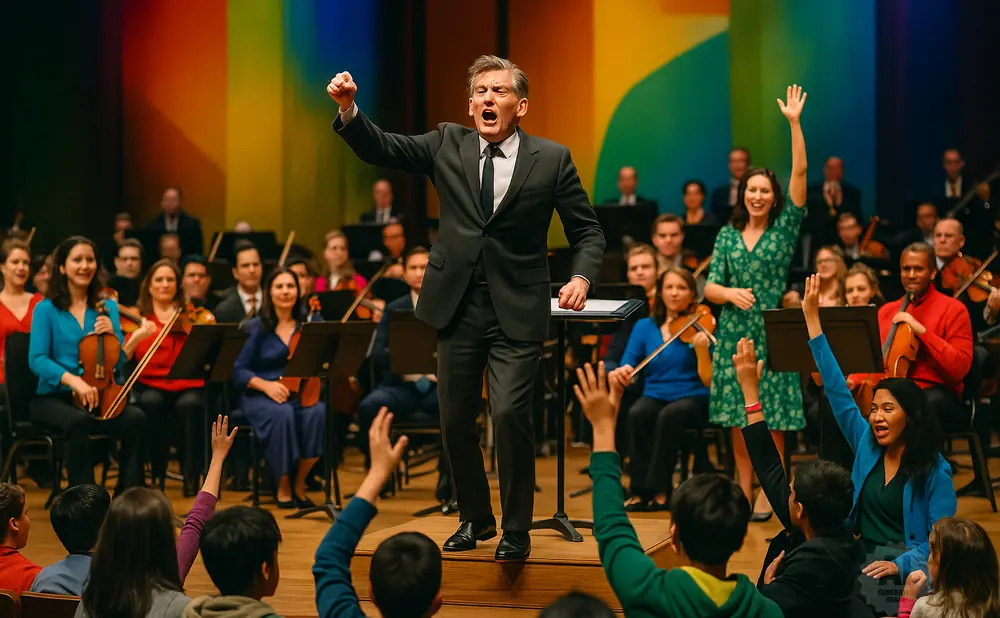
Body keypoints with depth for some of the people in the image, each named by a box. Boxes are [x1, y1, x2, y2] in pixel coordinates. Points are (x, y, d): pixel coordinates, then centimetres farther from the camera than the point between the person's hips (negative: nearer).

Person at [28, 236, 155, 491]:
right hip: (53, 397, -3)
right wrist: (73, 380, -27)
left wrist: (123, 337, -16)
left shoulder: (108, 307, 9)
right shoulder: (46, 309, 0)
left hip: (97, 397, 3)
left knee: (136, 418, -27)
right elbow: (37, 360, -11)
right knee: (79, 422, -37)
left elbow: (117, 362, 4)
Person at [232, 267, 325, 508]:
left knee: (318, 412, -31)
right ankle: (283, 486, -15)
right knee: (282, 414, -35)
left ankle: (299, 483, -13)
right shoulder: (256, 328, 2)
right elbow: (239, 371, -2)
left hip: (302, 393, 2)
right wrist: (266, 385, -18)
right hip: (260, 397, -2)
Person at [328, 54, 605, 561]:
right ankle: (475, 518, 31)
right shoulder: (447, 145, 7)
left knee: (510, 414, -14)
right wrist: (349, 109, -17)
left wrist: (581, 277, -14)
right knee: (455, 421, 9)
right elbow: (379, 149, 1)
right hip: (457, 306, 3)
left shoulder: (551, 159, 0)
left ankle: (516, 530, 4)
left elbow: (588, 232, 4)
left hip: (517, 310, -3)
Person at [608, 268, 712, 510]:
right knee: (637, 414, -32)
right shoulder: (644, 326, 8)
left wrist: (701, 350, -27)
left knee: (670, 415, -36)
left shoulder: (702, 326, -2)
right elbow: (627, 367, 1)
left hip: (693, 399, -3)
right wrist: (619, 373, -24)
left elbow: (709, 382, -9)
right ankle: (641, 490, -24)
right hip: (654, 396, 3)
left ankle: (660, 490, -25)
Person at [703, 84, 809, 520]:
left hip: (772, 333, -3)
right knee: (738, 417, 6)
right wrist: (732, 293, -20)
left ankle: (766, 493, 3)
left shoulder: (785, 227, 1)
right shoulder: (728, 235, 7)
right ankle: (744, 489, 15)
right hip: (734, 332, 3)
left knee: (772, 417, -3)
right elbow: (709, 287, 2)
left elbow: (800, 173, -9)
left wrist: (794, 123, -14)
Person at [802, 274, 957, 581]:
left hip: (907, 569, -5)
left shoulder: (934, 471, -7)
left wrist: (899, 565, -27)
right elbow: (837, 392, 6)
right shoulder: (867, 445, 7)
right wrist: (812, 318, 4)